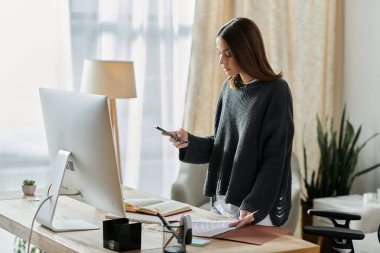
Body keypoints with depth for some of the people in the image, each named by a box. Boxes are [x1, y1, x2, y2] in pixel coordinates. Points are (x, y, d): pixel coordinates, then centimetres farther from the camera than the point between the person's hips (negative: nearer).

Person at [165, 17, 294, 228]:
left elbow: (275, 159, -14)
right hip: (221, 203, 6)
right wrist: (189, 142, -4)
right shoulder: (229, 88, 8)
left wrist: (254, 207, -22)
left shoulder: (276, 91, -11)